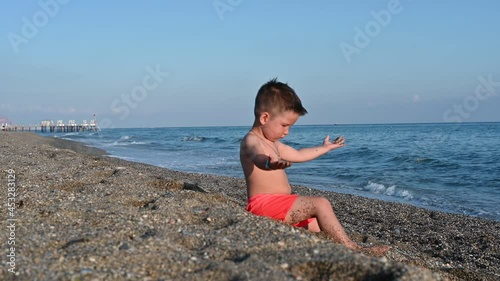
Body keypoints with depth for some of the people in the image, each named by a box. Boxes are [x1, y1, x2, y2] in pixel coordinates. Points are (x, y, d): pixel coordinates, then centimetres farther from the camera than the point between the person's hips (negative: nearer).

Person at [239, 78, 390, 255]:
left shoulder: (272, 143, 22)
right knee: (320, 203, -20)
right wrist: (269, 163, -62)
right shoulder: (251, 141, -12)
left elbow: (298, 155, 35)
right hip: (266, 203, -11)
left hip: (279, 205, 11)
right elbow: (258, 157, -38)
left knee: (320, 226, 7)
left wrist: (324, 148, 46)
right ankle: (351, 248, -19)